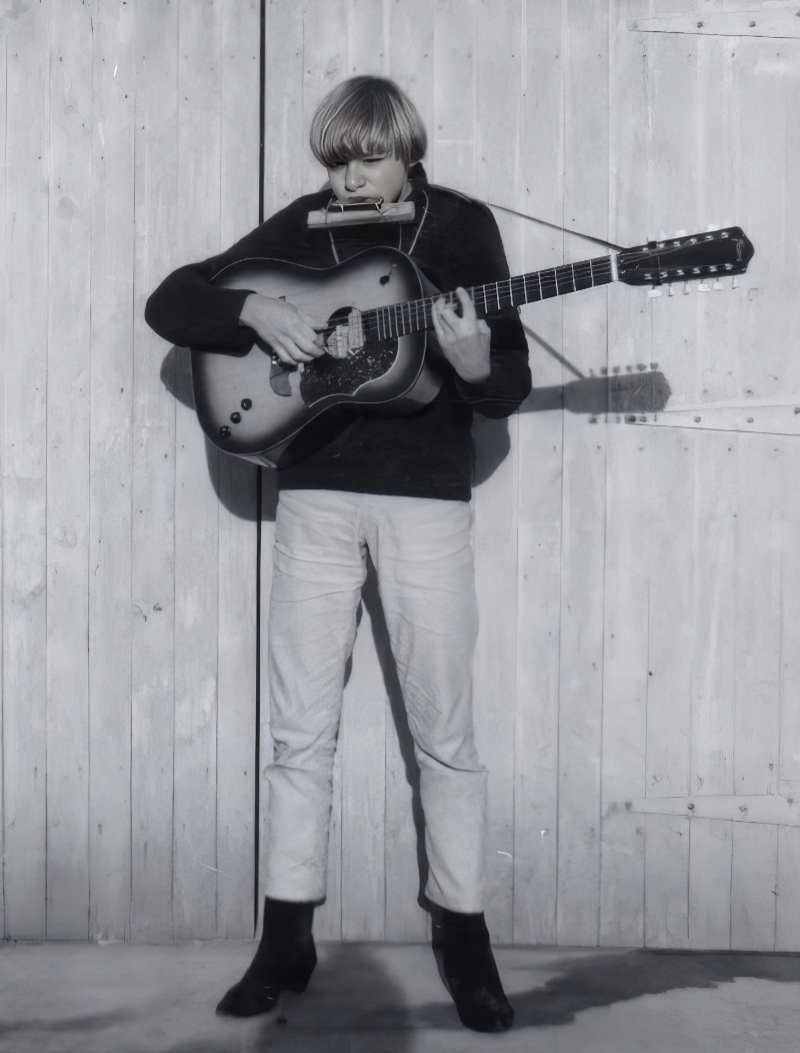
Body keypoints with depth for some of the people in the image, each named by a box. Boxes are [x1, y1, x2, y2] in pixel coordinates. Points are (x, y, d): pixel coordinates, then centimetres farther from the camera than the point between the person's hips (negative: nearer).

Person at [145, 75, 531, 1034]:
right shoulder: (302, 226, 5)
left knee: (445, 729, 2)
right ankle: (286, 935, 17)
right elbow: (168, 302, 4)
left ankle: (461, 930, 17)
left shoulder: (461, 227, 1)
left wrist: (476, 365, -24)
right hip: (316, 494, 2)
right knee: (300, 727, 5)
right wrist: (253, 310, -14)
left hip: (425, 496, -1)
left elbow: (512, 385, -1)